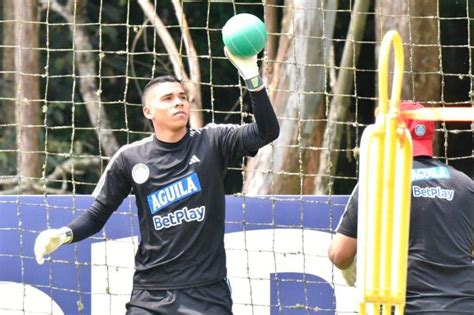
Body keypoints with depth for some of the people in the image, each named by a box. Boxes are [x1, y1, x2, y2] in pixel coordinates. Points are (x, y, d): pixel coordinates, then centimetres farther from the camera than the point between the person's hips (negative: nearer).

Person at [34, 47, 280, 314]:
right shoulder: (130, 158, 2)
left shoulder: (213, 142, 0)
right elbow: (98, 214, 9)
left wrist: (251, 75, -28)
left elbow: (267, 132, -15)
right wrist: (64, 234, -12)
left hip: (207, 293, -1)